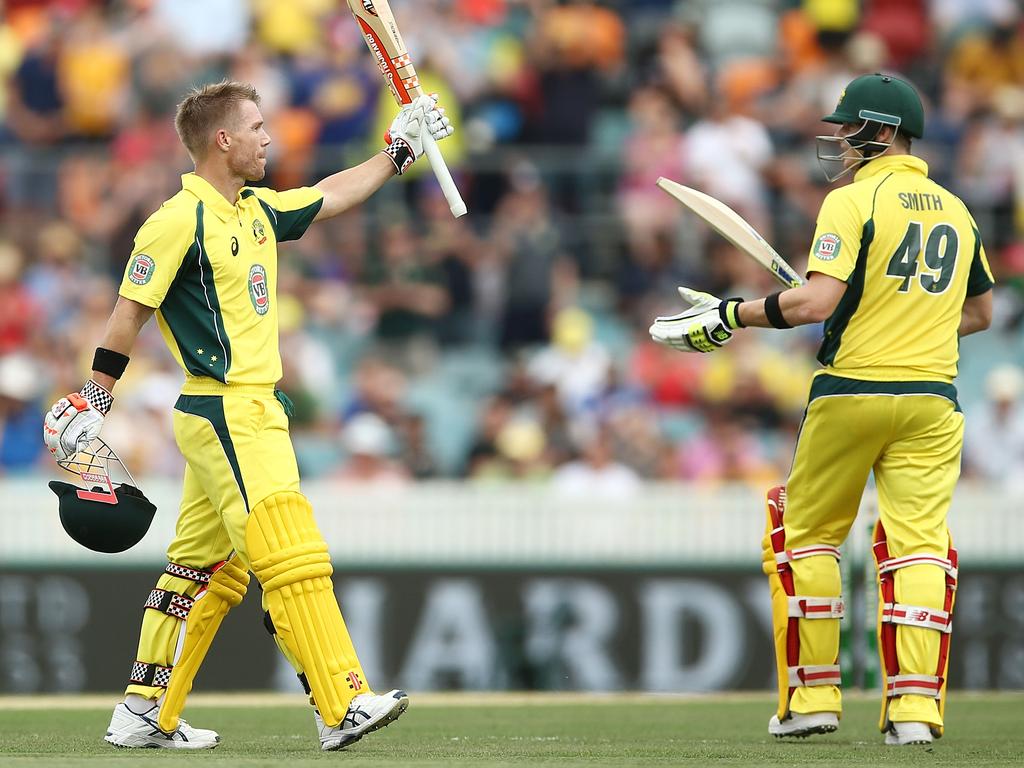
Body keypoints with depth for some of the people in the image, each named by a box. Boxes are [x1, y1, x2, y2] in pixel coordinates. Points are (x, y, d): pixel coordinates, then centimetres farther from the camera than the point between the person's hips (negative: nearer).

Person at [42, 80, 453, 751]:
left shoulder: (258, 212, 14)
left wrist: (399, 148, 30)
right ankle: (343, 708, -15)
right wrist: (94, 403, -8)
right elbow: (128, 316, -9)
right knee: (294, 560, -13)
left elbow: (330, 197, 31)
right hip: (225, 415, -9)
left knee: (207, 570, 11)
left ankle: (145, 715, 15)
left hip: (256, 412, 9)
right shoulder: (180, 221, -12)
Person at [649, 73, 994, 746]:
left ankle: (812, 697, 10)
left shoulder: (852, 201, -8)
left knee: (808, 535, 11)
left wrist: (733, 315, -11)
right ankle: (915, 708, -13)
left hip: (850, 391, -4)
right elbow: (981, 313, 23)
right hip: (932, 400, 4)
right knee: (919, 544, 0)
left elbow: (817, 302, -19)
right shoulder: (957, 211, 13)